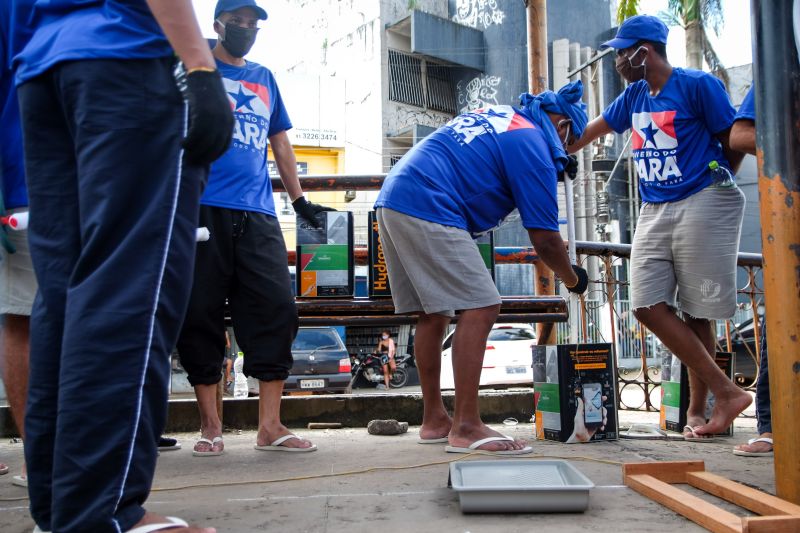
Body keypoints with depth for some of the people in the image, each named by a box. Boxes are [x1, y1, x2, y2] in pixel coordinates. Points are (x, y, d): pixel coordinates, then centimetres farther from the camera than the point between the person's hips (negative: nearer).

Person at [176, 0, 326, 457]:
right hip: (202, 209, -3)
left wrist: (299, 198, 19)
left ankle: (270, 426, 1)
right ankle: (211, 426, 9)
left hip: (258, 214, 4)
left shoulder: (264, 78, 22)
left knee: (276, 310, -5)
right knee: (201, 315, -2)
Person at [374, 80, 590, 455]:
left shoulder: (497, 114, 22)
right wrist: (573, 279, 13)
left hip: (391, 201, 10)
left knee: (433, 313, 14)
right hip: (428, 211, -10)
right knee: (480, 308, -9)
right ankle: (466, 428, -10)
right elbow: (544, 240, -4)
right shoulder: (535, 146, -4)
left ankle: (434, 420, 20)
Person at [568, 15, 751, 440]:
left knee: (696, 312, -4)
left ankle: (698, 407, 7)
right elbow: (591, 131, 26)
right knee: (649, 306, -5)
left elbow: (734, 143, -3)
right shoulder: (634, 95, 15)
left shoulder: (697, 85, -5)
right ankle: (725, 391, 0)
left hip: (701, 206, -7)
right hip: (653, 212, 7)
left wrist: (713, 186, 2)